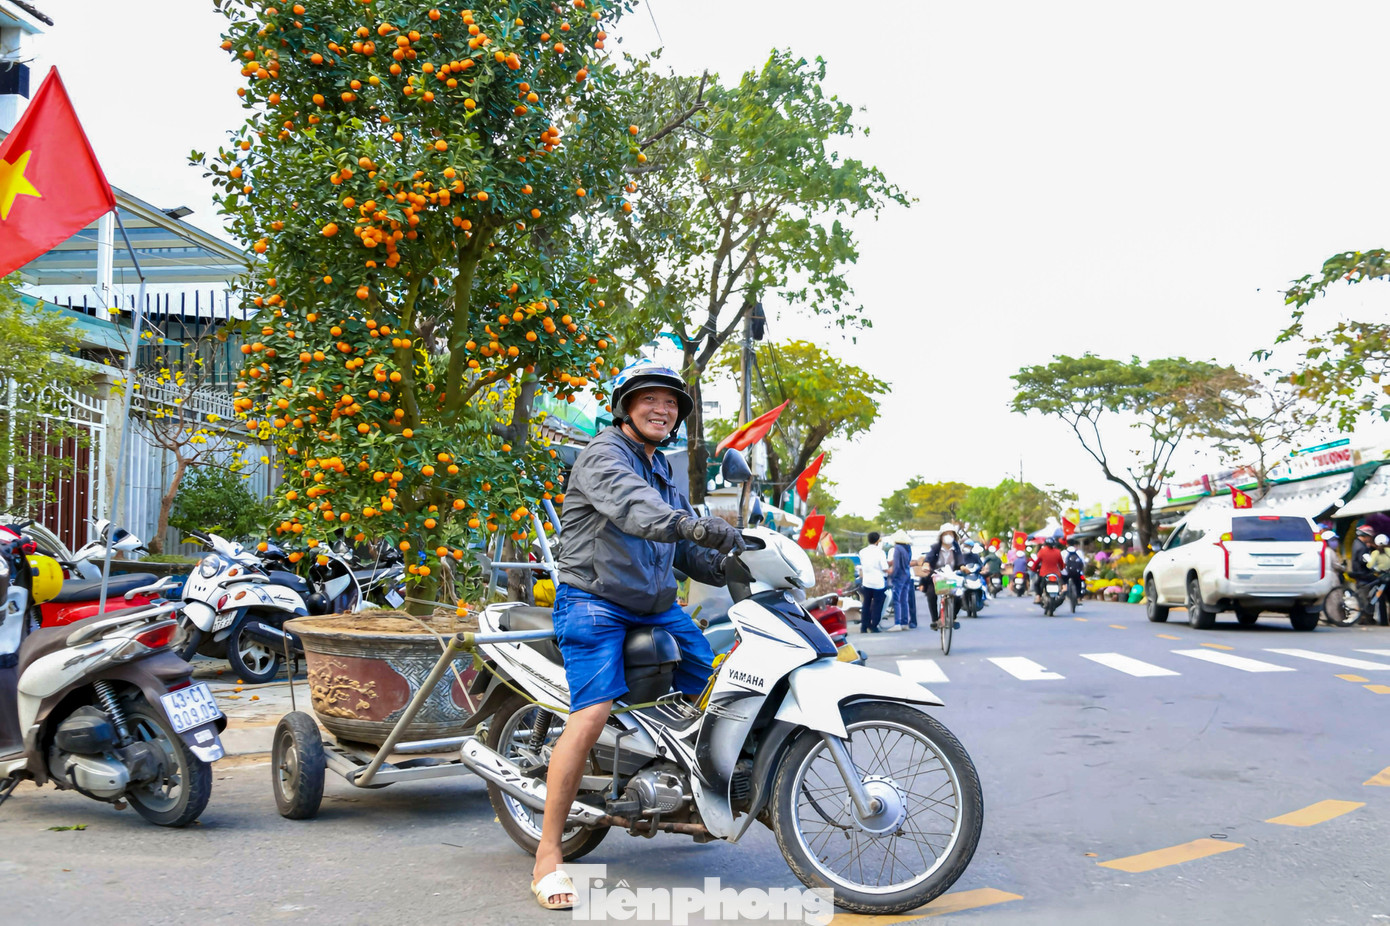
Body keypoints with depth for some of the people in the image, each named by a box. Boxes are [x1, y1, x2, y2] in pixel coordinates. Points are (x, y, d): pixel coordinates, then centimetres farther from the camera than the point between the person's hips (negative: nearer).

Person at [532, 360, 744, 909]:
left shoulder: (663, 472, 21)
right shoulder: (603, 455, -9)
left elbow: (683, 549, 23)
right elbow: (631, 507, -32)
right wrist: (700, 526, -48)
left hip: (657, 607, 9)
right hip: (595, 602, -9)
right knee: (592, 715, -23)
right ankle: (548, 855, -16)